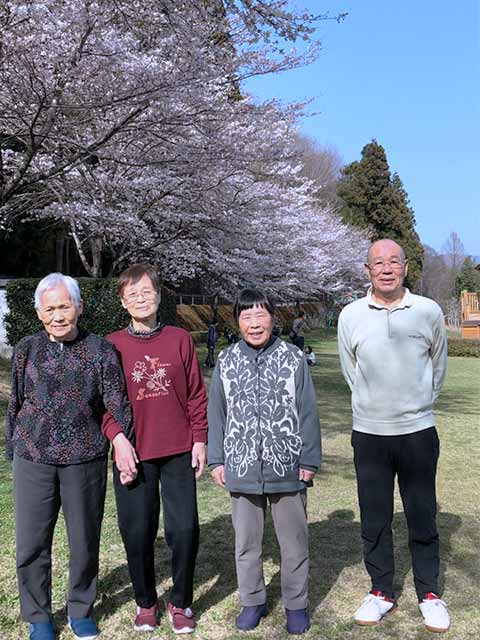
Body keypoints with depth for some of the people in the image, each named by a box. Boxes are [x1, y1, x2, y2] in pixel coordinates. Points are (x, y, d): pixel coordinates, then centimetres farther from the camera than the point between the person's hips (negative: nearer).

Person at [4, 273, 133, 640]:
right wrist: (13, 448, 12)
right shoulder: (27, 350, 3)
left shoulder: (100, 350, -2)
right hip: (33, 459, 1)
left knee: (85, 541, 11)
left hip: (85, 459, -1)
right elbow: (16, 404, 10)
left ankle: (80, 610, 34)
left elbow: (118, 405, -3)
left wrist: (121, 438, -15)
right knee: (31, 544, 8)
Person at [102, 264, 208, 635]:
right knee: (137, 534, 8)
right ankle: (145, 603, 31)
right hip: (133, 455, 0)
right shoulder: (111, 346, 1)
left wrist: (200, 440, 1)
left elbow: (196, 395, 4)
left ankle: (181, 602, 26)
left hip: (179, 452, 1)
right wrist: (118, 440, -10)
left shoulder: (180, 339, 3)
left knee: (185, 530, 4)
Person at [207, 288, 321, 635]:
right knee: (246, 540, 15)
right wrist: (217, 460, 4)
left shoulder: (293, 358, -6)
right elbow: (217, 414, 5)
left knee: (294, 540, 12)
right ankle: (253, 600, 35)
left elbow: (308, 413, -3)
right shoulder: (226, 361, 0)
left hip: (287, 468, -1)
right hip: (242, 468, 2)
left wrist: (309, 461, -4)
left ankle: (296, 603, 31)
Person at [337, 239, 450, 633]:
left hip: (418, 431, -1)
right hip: (369, 433, 1)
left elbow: (438, 365, 12)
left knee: (423, 519, 10)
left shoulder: (429, 311, -5)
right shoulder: (351, 316, -4)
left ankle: (428, 594, 27)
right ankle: (382, 592, 27)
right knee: (374, 521, 10)